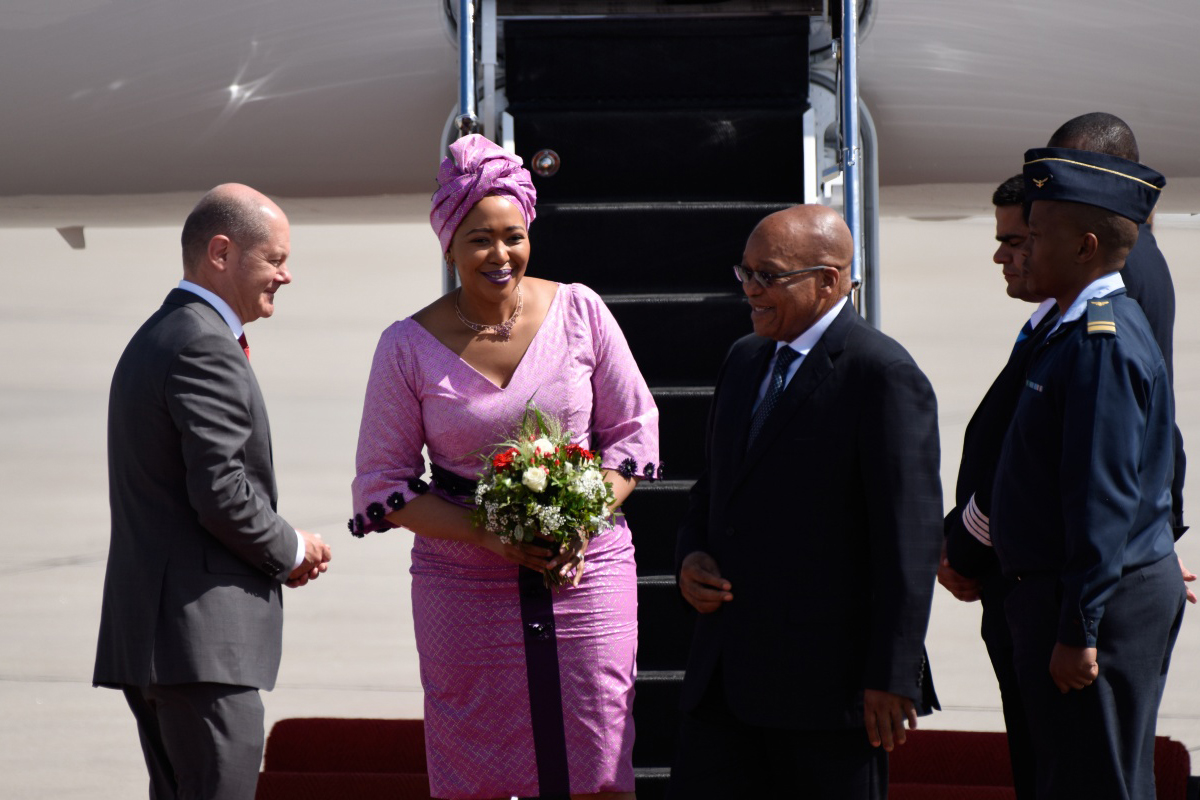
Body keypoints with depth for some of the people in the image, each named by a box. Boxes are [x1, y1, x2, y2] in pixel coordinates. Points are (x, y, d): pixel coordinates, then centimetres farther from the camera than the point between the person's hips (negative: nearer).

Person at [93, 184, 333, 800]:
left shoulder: (154, 339, 21)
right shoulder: (204, 347, -13)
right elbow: (221, 494, -19)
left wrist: (276, 553, 13)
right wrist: (291, 550, -2)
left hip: (143, 629, 11)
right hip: (202, 635, -11)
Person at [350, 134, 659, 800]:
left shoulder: (578, 313, 1)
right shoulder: (409, 346, -2)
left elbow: (634, 429, 7)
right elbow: (382, 483, 1)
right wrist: (488, 535, -13)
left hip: (586, 568, 1)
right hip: (465, 586, 0)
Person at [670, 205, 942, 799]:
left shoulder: (884, 376, -12)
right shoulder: (745, 360, 15)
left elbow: (910, 536, -15)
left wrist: (892, 677, -17)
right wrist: (690, 559, 4)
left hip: (828, 676, -7)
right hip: (727, 672, 7)